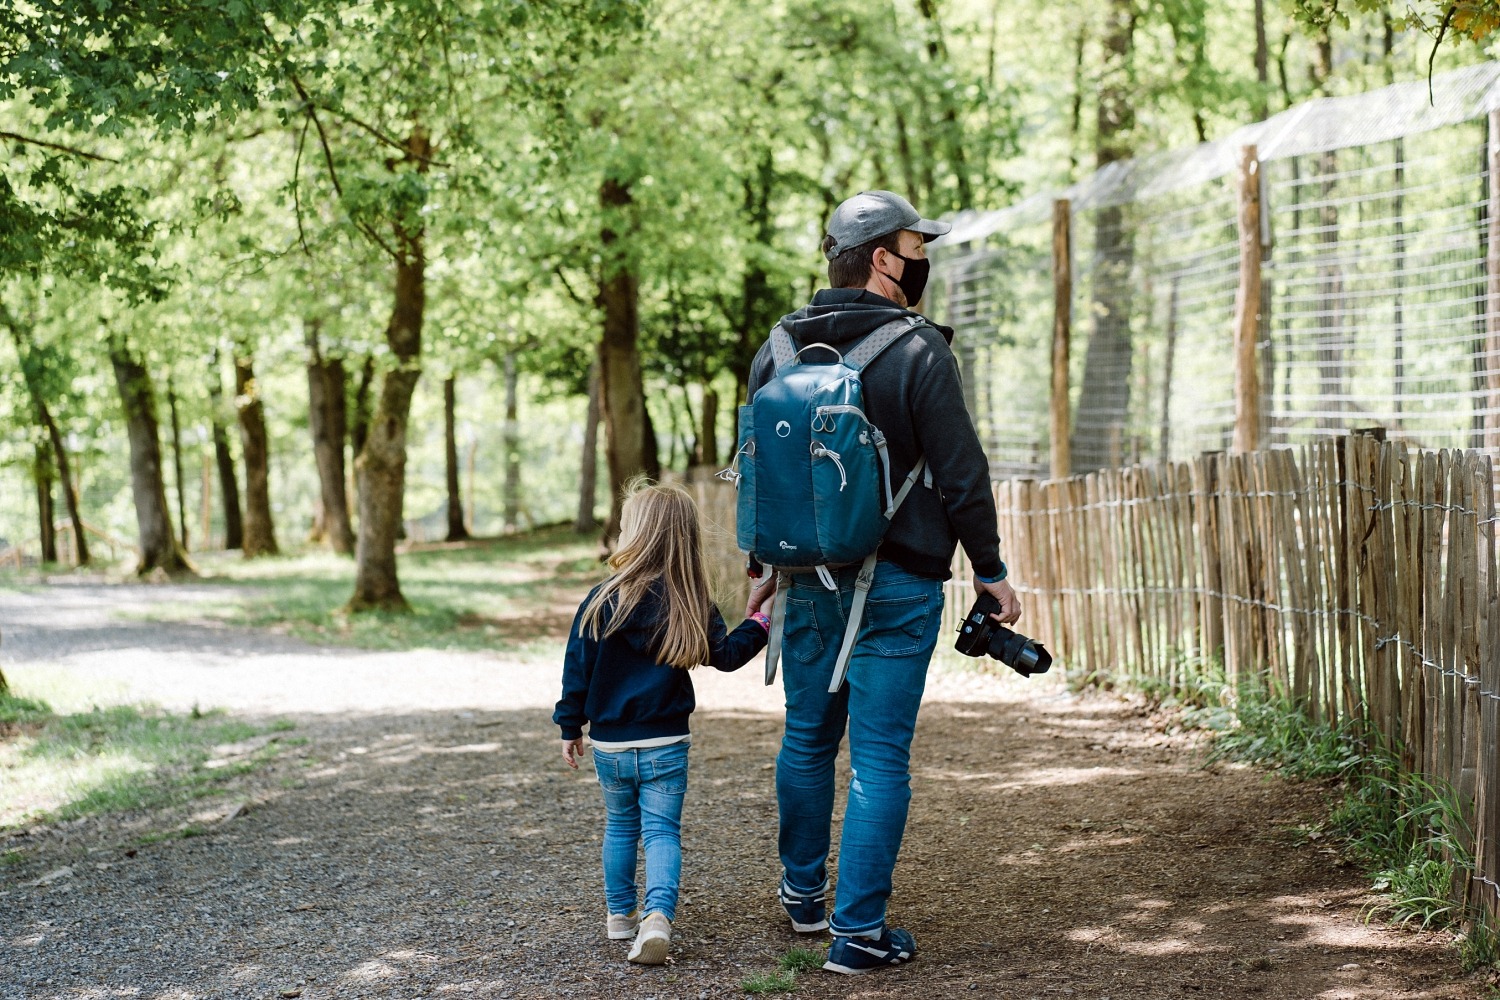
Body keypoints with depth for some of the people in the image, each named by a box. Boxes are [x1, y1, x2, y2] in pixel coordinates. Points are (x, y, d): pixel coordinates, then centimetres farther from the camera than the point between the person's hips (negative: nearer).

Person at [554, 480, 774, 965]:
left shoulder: (603, 601, -11)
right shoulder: (692, 606, -9)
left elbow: (578, 669, -5)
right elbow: (725, 655, 3)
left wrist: (571, 726, 7)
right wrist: (759, 624, 19)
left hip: (609, 744, 1)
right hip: (666, 744, -1)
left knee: (620, 826, 20)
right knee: (662, 831, 1)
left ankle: (620, 914, 30)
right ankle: (658, 916, -20)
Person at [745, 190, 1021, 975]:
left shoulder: (777, 352, 5)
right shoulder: (918, 353, -12)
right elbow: (961, 473, -10)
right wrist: (990, 570, 0)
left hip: (806, 581, 5)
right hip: (896, 586, -5)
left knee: (808, 738, 20)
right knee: (880, 756, -1)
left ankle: (802, 893, 35)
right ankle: (857, 930, 1)